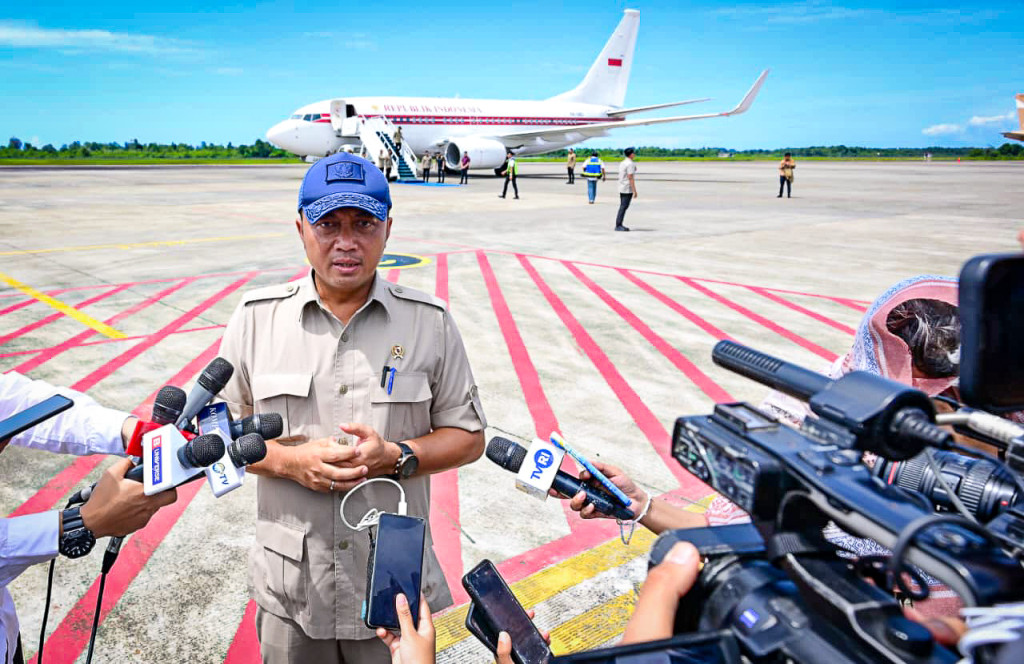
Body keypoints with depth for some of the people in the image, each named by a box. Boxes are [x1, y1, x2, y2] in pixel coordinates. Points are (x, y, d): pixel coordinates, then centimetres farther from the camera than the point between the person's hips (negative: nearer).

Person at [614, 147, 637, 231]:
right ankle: (618, 225, -10)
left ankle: (619, 225, 14)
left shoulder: (622, 163, 14)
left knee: (622, 206, 12)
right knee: (624, 207, -9)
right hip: (628, 189, -10)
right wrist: (634, 190, -18)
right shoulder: (630, 164, -14)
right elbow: (630, 178, -19)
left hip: (622, 189, 10)